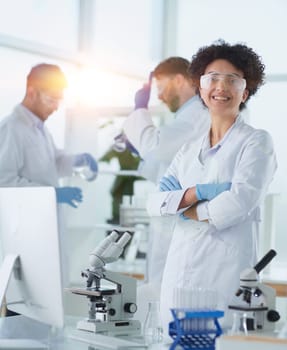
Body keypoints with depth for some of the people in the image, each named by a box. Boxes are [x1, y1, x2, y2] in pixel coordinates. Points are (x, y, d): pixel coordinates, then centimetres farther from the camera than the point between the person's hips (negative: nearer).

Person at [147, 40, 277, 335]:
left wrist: (185, 207, 0)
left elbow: (239, 202, -14)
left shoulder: (256, 142, 1)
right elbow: (154, 203, 6)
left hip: (226, 273, -5)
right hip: (179, 272, 5)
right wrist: (199, 192, -11)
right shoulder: (189, 150, 17)